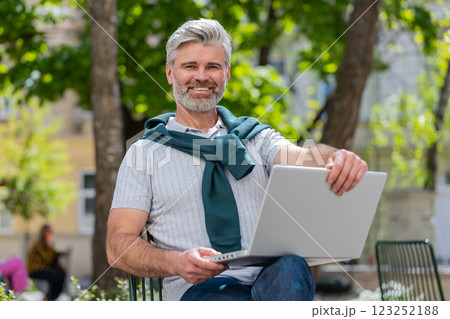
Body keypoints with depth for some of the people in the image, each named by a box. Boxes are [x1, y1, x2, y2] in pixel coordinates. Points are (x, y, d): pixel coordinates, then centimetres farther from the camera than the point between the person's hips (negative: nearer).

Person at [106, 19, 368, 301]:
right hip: (200, 287, -2)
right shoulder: (145, 153, 12)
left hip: (269, 278, 3)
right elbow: (119, 245, 2)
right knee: (223, 296, -38)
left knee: (291, 268, -34)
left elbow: (302, 161, -2)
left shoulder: (255, 137, 20)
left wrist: (336, 159, -28)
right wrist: (177, 263, -19)